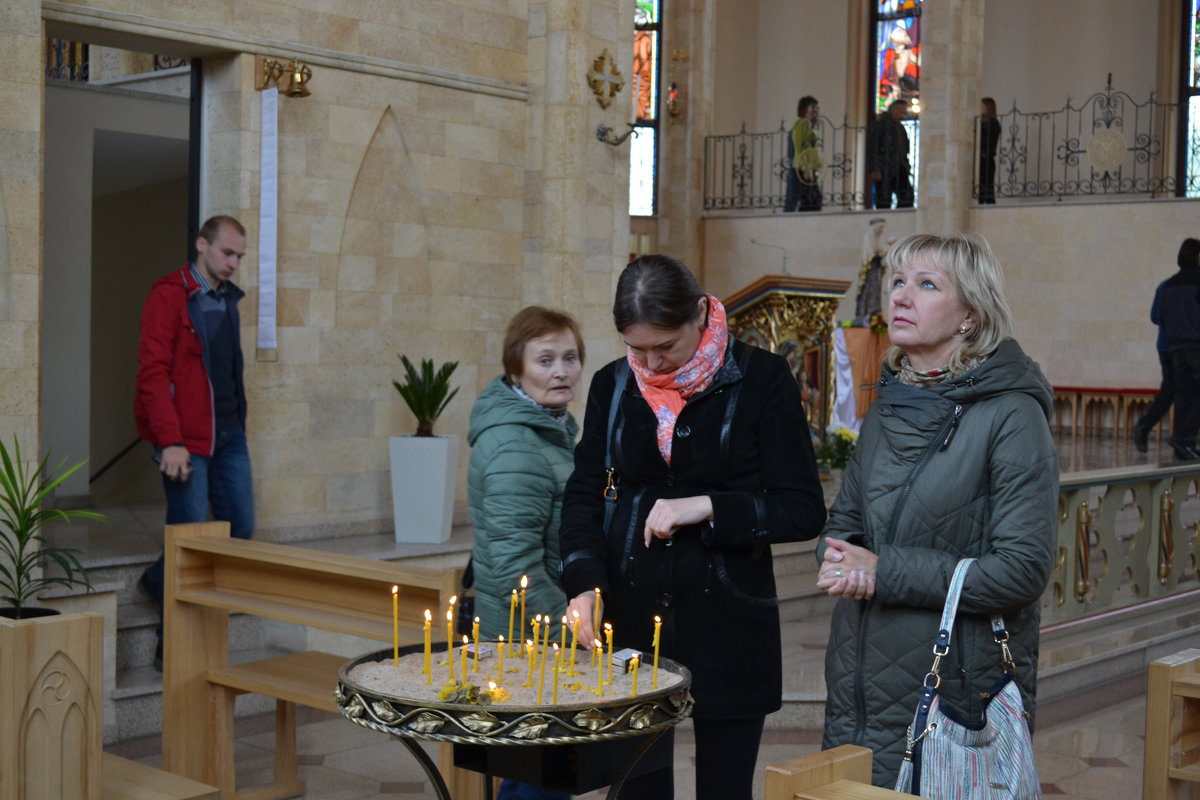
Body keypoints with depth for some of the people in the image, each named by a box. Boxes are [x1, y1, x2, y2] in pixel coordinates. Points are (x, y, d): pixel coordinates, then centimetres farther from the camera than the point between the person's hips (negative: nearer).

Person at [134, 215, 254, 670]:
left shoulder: (228, 299, 14)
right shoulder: (169, 296, -9)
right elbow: (152, 373, -15)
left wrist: (238, 423, 12)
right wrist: (171, 441, -21)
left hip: (229, 434, 8)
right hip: (186, 440, -7)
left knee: (240, 528, 9)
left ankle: (160, 582, 32)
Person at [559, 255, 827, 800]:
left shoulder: (761, 380, -5)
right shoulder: (613, 386, 6)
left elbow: (804, 511, -5)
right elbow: (584, 495, 10)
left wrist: (709, 507, -18)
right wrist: (583, 582, -7)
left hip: (728, 620, -2)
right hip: (631, 617, 3)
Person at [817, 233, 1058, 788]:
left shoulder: (1011, 414, -12)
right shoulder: (888, 408, 9)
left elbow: (1022, 570, -17)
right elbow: (842, 523, 17)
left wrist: (885, 572, -19)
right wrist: (840, 562, -7)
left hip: (961, 698, -6)